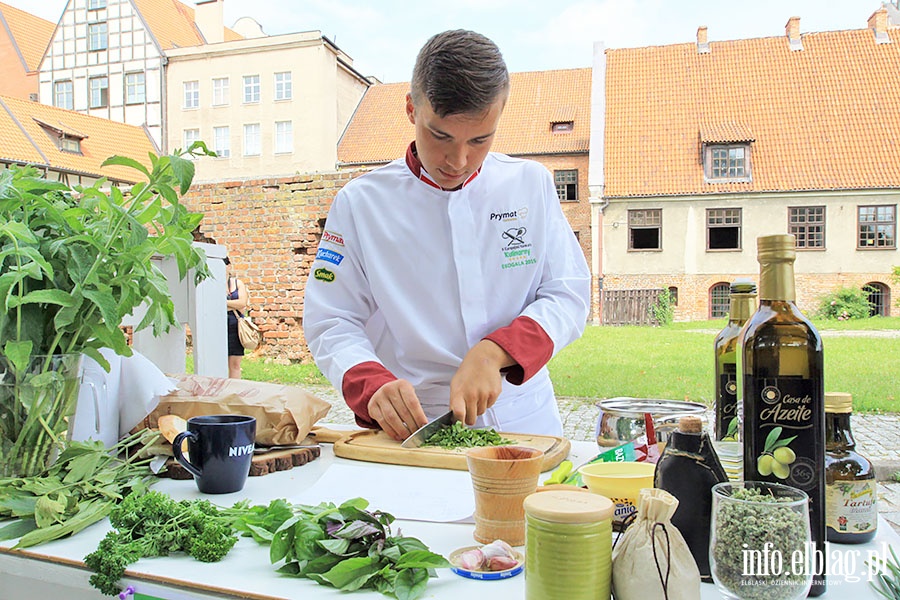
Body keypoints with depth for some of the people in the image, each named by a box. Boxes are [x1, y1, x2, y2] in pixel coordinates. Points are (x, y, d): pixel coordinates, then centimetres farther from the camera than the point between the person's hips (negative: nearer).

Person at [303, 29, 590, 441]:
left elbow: (568, 295, 0)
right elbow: (329, 322, -4)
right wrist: (374, 386, -24)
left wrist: (494, 353, -17)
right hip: (413, 427, -7)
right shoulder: (360, 203, -3)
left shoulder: (532, 185, 3)